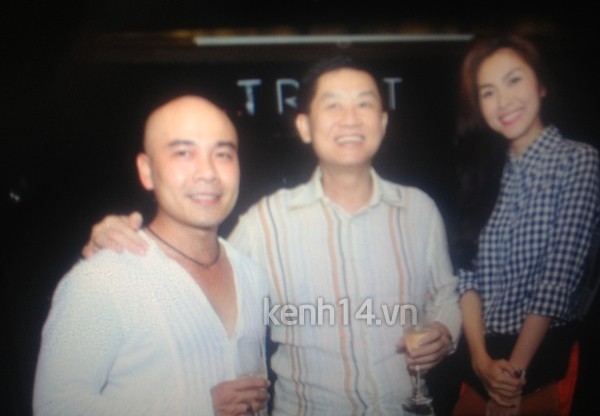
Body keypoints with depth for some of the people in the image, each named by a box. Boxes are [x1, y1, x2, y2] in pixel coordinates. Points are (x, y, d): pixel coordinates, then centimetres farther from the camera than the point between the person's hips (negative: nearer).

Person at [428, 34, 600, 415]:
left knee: (429, 383, -19)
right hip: (481, 341, 4)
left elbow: (559, 279, -12)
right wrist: (481, 357, -10)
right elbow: (468, 270, 1)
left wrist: (515, 367, -14)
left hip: (541, 344, -4)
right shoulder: (484, 168, 9)